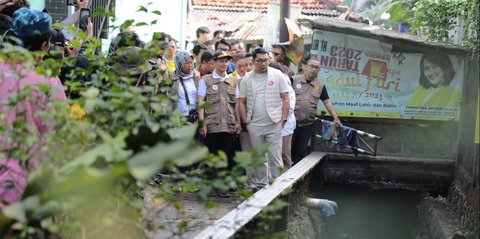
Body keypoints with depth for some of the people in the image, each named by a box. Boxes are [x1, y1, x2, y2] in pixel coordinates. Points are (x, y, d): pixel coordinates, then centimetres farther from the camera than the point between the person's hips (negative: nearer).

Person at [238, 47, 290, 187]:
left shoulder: (277, 75, 1)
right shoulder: (246, 79, 6)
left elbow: (285, 98, 1)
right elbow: (241, 102, 9)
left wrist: (283, 119, -5)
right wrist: (245, 121, 1)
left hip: (274, 124, -2)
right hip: (254, 125, 3)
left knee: (275, 156, -4)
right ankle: (259, 183, 21)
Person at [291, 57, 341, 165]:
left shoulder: (320, 85, 8)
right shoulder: (294, 80, -2)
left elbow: (327, 101, 9)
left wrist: (335, 118, 4)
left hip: (308, 123, 3)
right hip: (292, 121, -3)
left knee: (301, 150, 6)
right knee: (289, 148, 2)